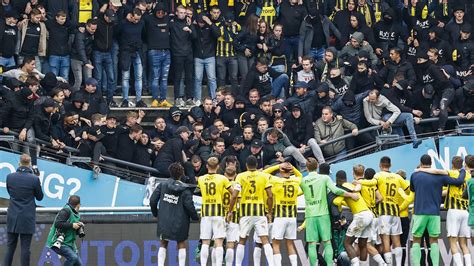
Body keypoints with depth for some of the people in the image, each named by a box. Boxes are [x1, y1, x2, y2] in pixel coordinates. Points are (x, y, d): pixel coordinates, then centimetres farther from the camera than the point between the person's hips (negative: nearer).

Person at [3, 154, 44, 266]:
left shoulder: (10, 177, -3)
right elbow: (40, 197, 2)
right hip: (27, 219, -2)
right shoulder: (34, 179, -11)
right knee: (25, 247, 1)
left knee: (10, 247, 10)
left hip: (13, 217, 2)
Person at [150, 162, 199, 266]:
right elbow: (189, 206, -12)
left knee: (163, 244, 12)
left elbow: (153, 201, 1)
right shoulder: (185, 189, -8)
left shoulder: (162, 185, 0)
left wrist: (155, 213, 18)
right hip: (180, 222, -2)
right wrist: (195, 217, 5)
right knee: (181, 245, 11)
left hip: (164, 221, 2)